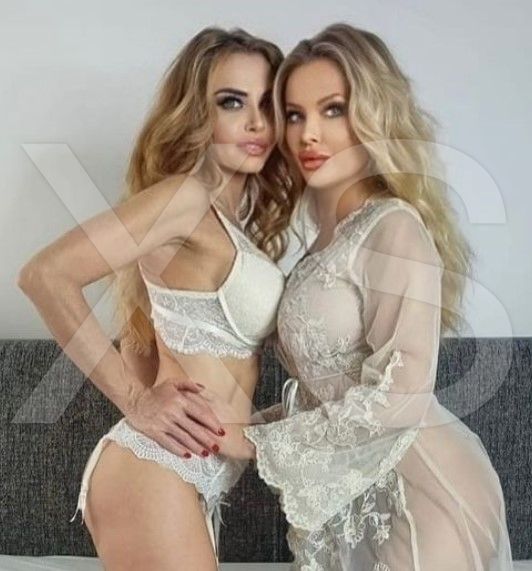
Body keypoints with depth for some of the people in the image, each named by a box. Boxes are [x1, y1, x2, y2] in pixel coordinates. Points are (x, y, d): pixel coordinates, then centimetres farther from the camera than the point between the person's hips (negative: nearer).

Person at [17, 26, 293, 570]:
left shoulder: (242, 220, 12)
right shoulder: (186, 195, -14)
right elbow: (45, 273, -24)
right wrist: (135, 401, -19)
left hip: (192, 477, 9)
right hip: (155, 474, -9)